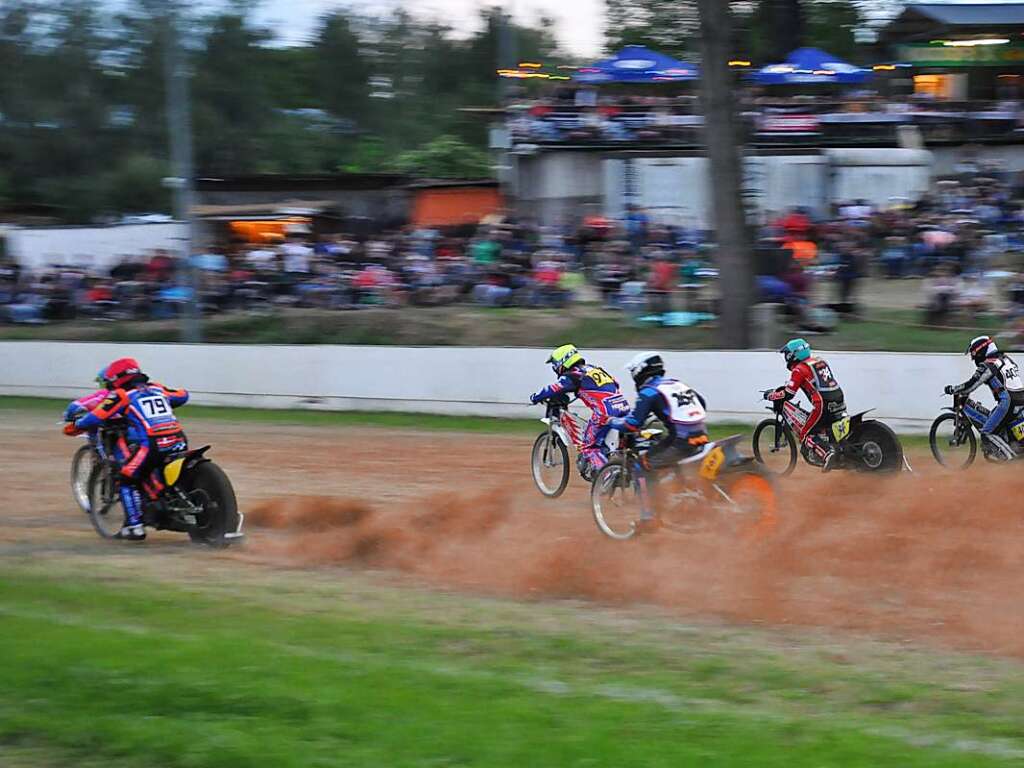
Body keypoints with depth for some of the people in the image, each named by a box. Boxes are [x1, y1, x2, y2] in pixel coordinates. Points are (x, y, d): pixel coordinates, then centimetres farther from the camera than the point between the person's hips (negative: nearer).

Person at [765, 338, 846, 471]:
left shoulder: (799, 369, -4)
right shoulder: (820, 362, 20)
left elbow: (788, 394, -6)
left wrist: (771, 396, 11)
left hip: (823, 405, -8)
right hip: (840, 403, 8)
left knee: (805, 435, -1)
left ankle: (826, 454, -22)